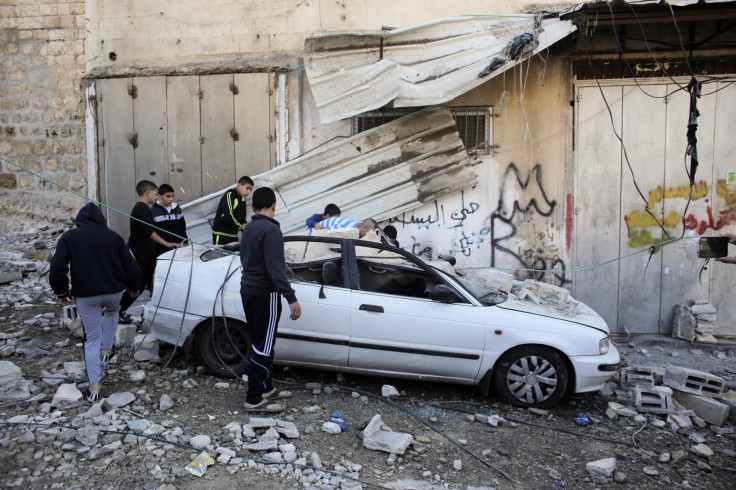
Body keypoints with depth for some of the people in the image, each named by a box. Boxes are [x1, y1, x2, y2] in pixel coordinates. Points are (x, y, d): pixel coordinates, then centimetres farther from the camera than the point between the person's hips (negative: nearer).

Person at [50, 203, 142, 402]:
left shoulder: (70, 237, 2)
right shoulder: (113, 236, 5)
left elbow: (57, 269, -7)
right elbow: (132, 267, 3)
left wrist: (62, 292, 8)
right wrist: (133, 287, 21)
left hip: (85, 295, -1)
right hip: (114, 292, 1)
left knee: (92, 338, 8)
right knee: (112, 311, 36)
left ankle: (94, 386, 2)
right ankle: (106, 350, 30)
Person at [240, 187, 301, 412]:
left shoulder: (249, 228, 10)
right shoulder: (271, 229, -17)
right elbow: (275, 269, -24)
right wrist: (291, 299, -25)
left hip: (248, 290, 9)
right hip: (265, 294, -9)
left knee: (260, 343, 17)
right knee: (263, 346, -3)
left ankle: (266, 388, 28)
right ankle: (254, 399, 1)